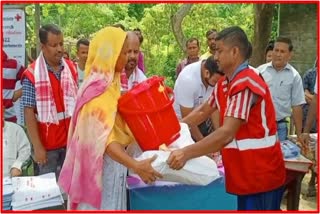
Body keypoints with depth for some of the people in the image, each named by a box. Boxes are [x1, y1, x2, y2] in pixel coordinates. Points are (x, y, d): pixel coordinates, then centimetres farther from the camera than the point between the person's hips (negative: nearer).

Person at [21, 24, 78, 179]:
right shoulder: (32, 75, -13)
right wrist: (37, 146, -14)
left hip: (71, 140, 4)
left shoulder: (71, 68, 1)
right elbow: (29, 113, -12)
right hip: (47, 143, -4)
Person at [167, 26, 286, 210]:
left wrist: (186, 153, -32)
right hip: (247, 174, 9)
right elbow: (203, 111, 19)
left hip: (261, 175, -9)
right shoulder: (224, 84, 9)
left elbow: (227, 134, -30)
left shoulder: (246, 84, -23)